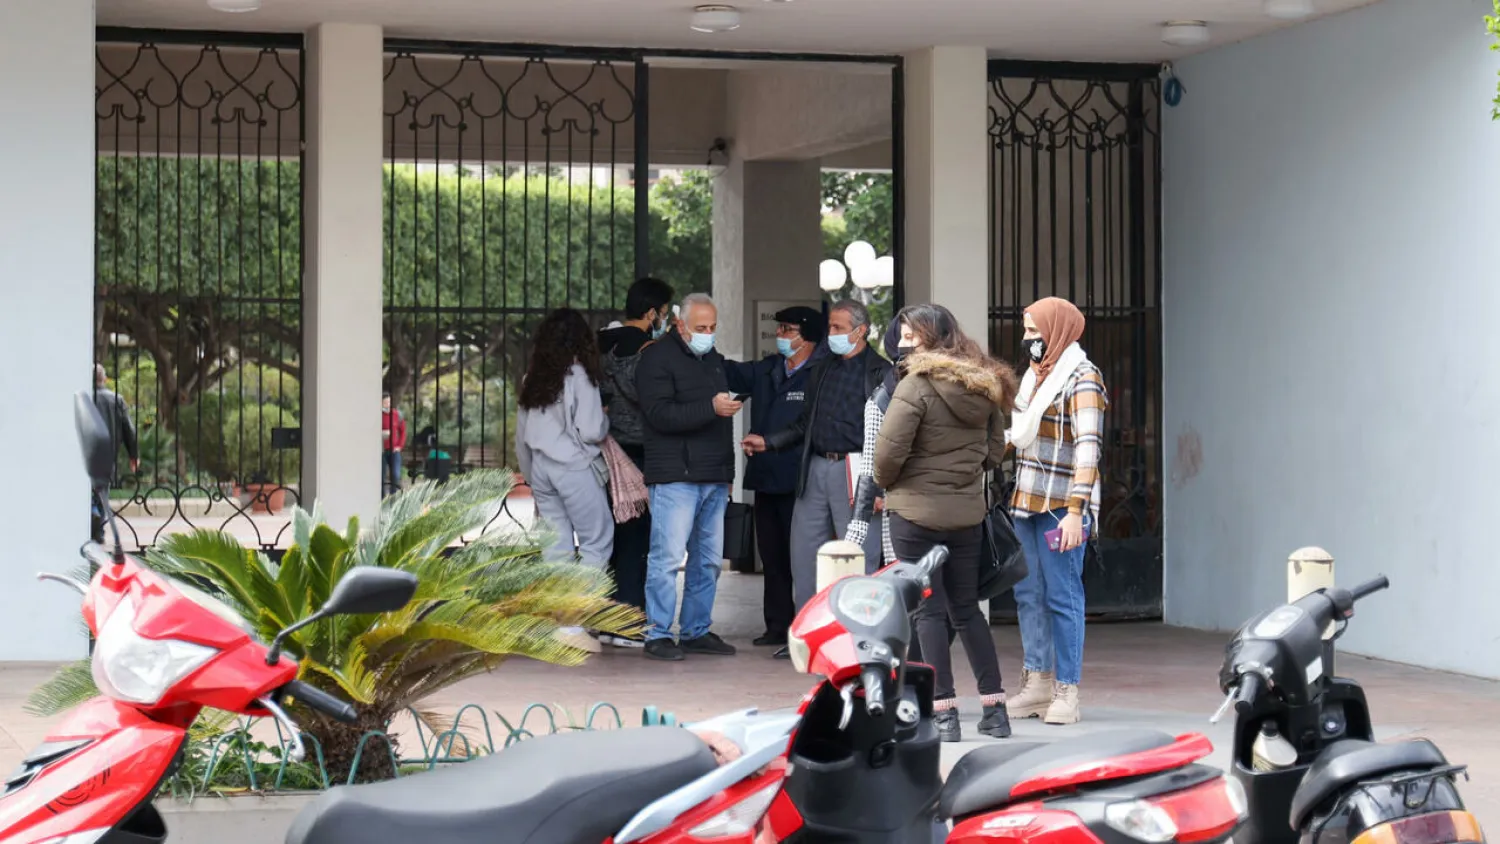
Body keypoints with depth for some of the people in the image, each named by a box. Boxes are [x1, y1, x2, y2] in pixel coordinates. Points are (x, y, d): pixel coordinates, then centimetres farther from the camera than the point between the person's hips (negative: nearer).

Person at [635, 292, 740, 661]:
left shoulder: (714, 360, 20)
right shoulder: (658, 358, -4)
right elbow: (659, 414, -17)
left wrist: (728, 471, 23)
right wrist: (711, 408, -25)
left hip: (714, 478, 8)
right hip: (675, 476, -8)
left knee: (709, 559, 8)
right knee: (668, 556, -8)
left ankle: (697, 631, 16)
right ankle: (658, 634, -3)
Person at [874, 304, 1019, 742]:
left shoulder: (916, 385, -15)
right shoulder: (985, 387, 6)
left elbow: (889, 450, -20)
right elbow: (995, 451, 10)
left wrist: (884, 482, -1)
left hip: (916, 511, -6)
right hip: (968, 512, 6)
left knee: (928, 611, 1)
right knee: (967, 610, 15)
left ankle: (944, 713, 1)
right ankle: (995, 709, 17)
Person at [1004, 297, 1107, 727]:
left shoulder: (1081, 377, -10)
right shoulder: (1036, 374, 15)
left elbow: (1087, 448, -18)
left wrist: (1075, 512, -23)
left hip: (1061, 506, -8)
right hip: (1027, 501, 8)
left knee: (1062, 597, -4)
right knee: (1028, 594, 9)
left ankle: (1067, 692, 1)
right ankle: (1037, 683, 16)